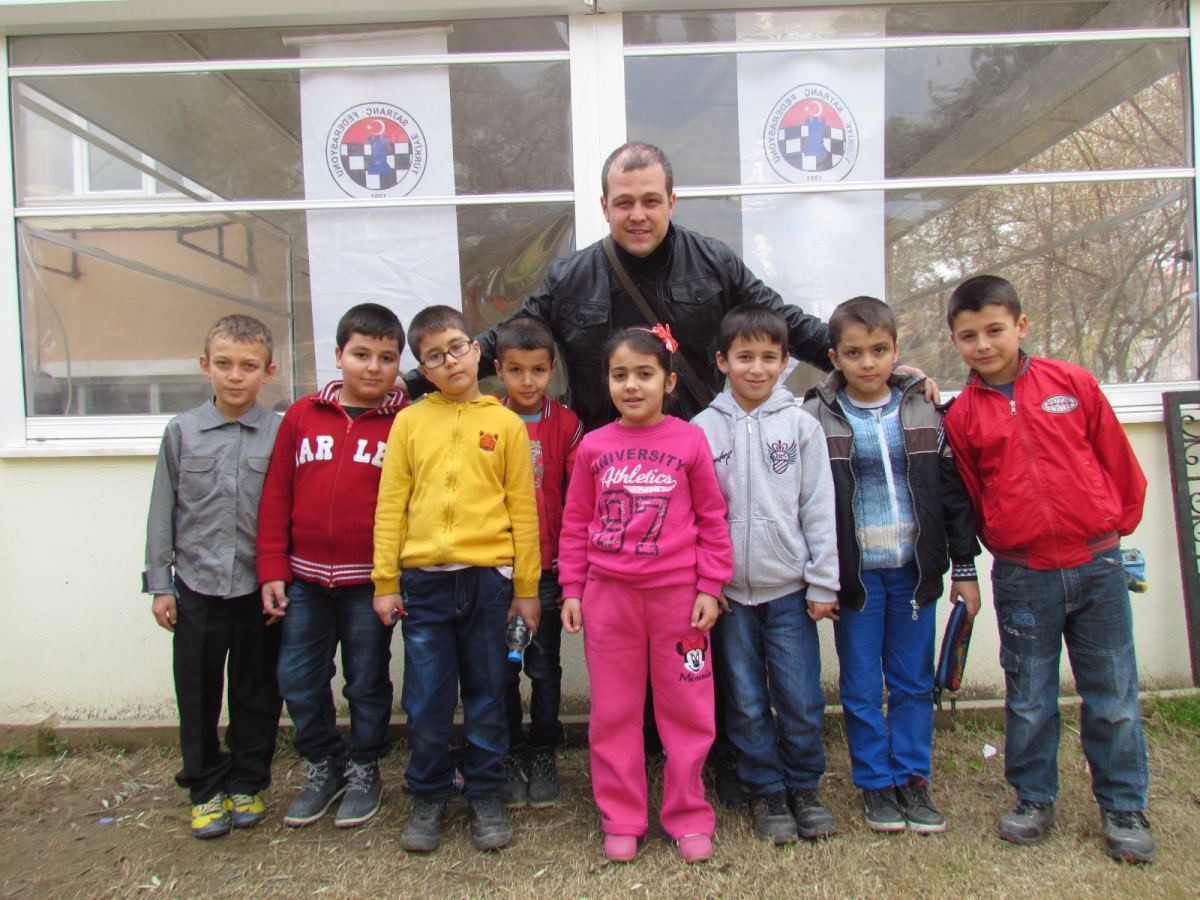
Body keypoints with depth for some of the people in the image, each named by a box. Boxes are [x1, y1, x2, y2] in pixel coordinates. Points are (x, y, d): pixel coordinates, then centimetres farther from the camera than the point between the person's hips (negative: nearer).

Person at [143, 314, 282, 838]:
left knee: (256, 692, 11)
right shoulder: (181, 432, 1)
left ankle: (247, 784, 29)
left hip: (259, 588, -1)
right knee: (198, 695, 11)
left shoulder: (280, 434, -4)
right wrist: (159, 584, 3)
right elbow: (162, 512, 5)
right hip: (196, 588, 1)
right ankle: (206, 788, 29)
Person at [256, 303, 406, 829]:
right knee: (298, 681, 11)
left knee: (367, 683, 12)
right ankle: (324, 764, 34)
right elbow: (276, 496, 4)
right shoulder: (302, 415, 3)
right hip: (304, 579, 3)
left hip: (369, 581, -3)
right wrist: (272, 571, 1)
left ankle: (364, 768, 33)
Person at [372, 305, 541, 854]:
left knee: (486, 696, 11)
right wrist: (385, 582, 1)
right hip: (423, 582, 1)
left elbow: (523, 510, 2)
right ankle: (429, 797, 29)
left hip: (486, 578, -1)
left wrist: (527, 588, 0)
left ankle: (486, 796, 28)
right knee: (425, 701, 9)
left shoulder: (506, 424, 2)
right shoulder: (409, 422, 6)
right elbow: (390, 506, 5)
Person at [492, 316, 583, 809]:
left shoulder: (567, 424, -2)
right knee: (503, 666, 10)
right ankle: (511, 755, 26)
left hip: (548, 566, 0)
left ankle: (543, 753, 27)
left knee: (544, 664, 11)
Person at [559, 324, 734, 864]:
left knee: (686, 708, 9)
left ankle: (689, 817, 28)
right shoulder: (593, 446, 2)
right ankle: (621, 820, 28)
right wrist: (571, 590, 3)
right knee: (613, 712, 11)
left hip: (677, 593, -1)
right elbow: (575, 524, 6)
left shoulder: (690, 441, -3)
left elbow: (712, 520, 0)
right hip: (607, 593, 2)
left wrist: (710, 587, -3)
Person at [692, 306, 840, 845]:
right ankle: (766, 791, 28)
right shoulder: (703, 429, 1)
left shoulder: (801, 424, 2)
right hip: (728, 590, 0)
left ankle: (804, 788, 27)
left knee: (802, 700, 5)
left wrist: (823, 583, 0)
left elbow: (819, 508, 2)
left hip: (789, 588, 0)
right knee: (746, 704, 9)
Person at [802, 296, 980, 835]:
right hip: (854, 572, -2)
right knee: (861, 687, 8)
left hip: (914, 568, 2)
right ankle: (875, 782, 24)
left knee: (914, 683, 12)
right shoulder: (817, 420, -5)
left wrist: (964, 567, 6)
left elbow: (953, 493, 7)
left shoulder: (924, 413, 3)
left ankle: (913, 779, 27)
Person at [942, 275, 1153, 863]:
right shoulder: (962, 416, -2)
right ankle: (1034, 799, 30)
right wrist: (1002, 541, 9)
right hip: (1022, 577, 0)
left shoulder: (1072, 383, -2)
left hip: (1096, 565, 0)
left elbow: (1117, 460, 8)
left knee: (1112, 696, 11)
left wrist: (1118, 524, 14)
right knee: (1029, 699, 11)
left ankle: (1123, 807, 29)